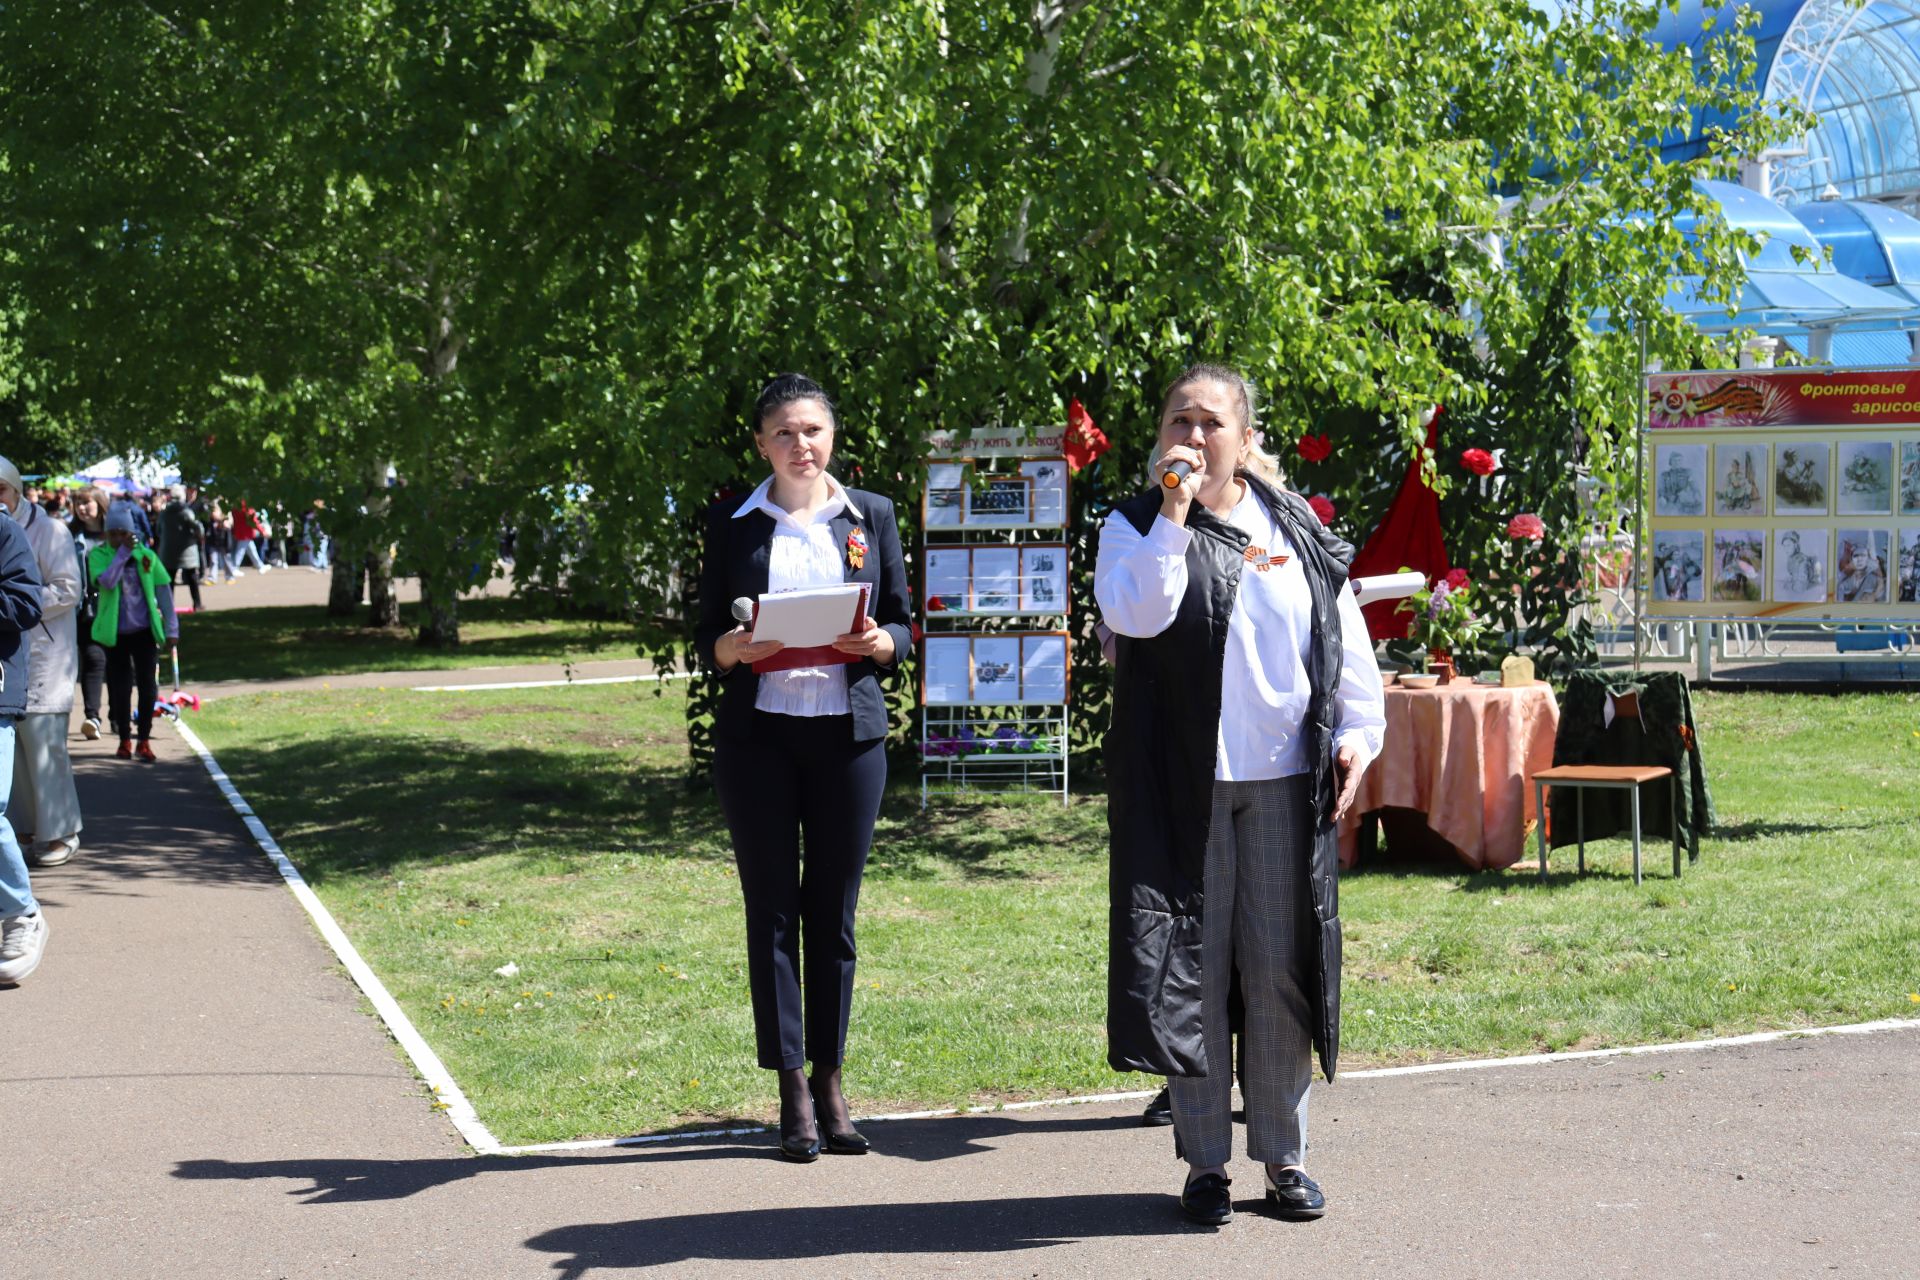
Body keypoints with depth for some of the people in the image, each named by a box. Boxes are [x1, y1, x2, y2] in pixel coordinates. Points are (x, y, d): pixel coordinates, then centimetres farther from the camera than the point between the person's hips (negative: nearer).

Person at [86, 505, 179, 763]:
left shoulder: (146, 556, 2)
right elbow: (106, 581, -22)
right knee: (120, 688, 4)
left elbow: (164, 591, 4)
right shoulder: (98, 555, -3)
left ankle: (144, 739, 9)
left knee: (148, 686, -2)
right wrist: (123, 553, -23)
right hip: (115, 634, -1)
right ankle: (125, 740, 18)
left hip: (144, 632, 1)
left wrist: (171, 628, 1)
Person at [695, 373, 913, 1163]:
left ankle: (830, 1080, 14)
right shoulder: (733, 524, 6)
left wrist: (878, 643, -13)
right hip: (758, 734, -1)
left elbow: (902, 630, 9)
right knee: (772, 910, 0)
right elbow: (707, 643, 6)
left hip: (848, 733, 1)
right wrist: (732, 647, -17)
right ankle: (793, 1091, 6)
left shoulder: (871, 517, 9)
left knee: (835, 912, 4)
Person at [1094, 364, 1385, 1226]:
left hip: (1285, 783, 2)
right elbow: (1135, 614, -17)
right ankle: (1204, 1162, 10)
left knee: (1280, 970, 5)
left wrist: (1358, 731, 3)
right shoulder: (1137, 527, 2)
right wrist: (1174, 511, -19)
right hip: (1181, 788, -2)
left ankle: (1283, 1155, 17)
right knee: (1191, 967, 0)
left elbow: (1346, 638, 13)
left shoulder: (1296, 529, 9)